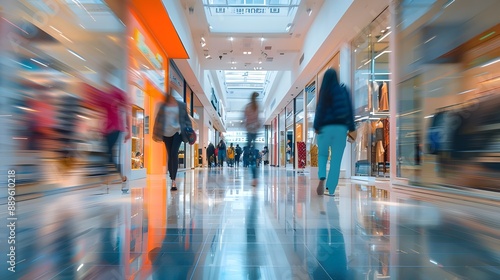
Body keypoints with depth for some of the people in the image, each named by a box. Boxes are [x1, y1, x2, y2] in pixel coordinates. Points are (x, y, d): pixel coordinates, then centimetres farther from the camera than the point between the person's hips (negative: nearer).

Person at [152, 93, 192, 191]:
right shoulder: (163, 106, 9)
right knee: (169, 156, 5)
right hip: (166, 133, 2)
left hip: (177, 132, -2)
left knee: (174, 154, -17)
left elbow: (186, 118, 9)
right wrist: (156, 133, 5)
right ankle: (172, 180, 14)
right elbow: (158, 119, 10)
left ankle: (174, 180, -16)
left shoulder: (181, 105, 6)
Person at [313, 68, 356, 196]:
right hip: (341, 127, 1)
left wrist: (316, 127, 1)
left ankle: (322, 177, -10)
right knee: (336, 159, 5)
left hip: (326, 127, -1)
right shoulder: (344, 91, 5)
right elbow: (350, 110, 4)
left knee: (322, 154, 16)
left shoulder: (324, 92, -1)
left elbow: (320, 109, -5)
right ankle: (331, 190, 6)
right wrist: (352, 129, 8)